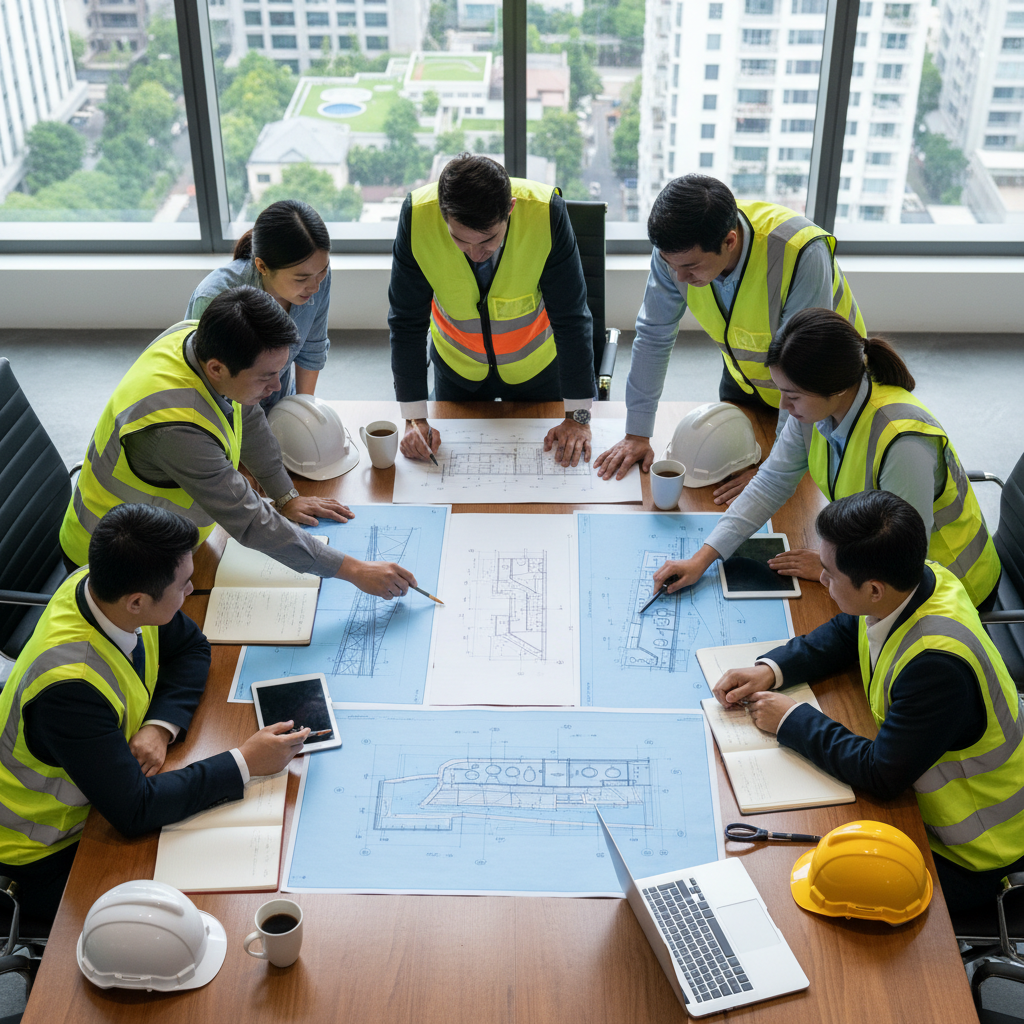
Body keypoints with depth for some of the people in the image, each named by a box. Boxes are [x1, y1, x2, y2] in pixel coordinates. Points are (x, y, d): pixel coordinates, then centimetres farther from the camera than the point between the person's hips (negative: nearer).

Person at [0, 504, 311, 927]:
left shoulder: (107, 587, -16)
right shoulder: (70, 686, -39)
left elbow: (191, 647, 2)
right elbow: (133, 811, -35)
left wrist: (160, 727, -16)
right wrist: (245, 762, -29)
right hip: (48, 856, -7)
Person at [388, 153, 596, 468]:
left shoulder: (546, 212, -34)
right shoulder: (417, 215, -30)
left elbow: (571, 319, -24)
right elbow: (407, 322, -19)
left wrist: (578, 417, -21)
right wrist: (415, 419, -19)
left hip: (536, 365, -1)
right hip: (456, 366, 1)